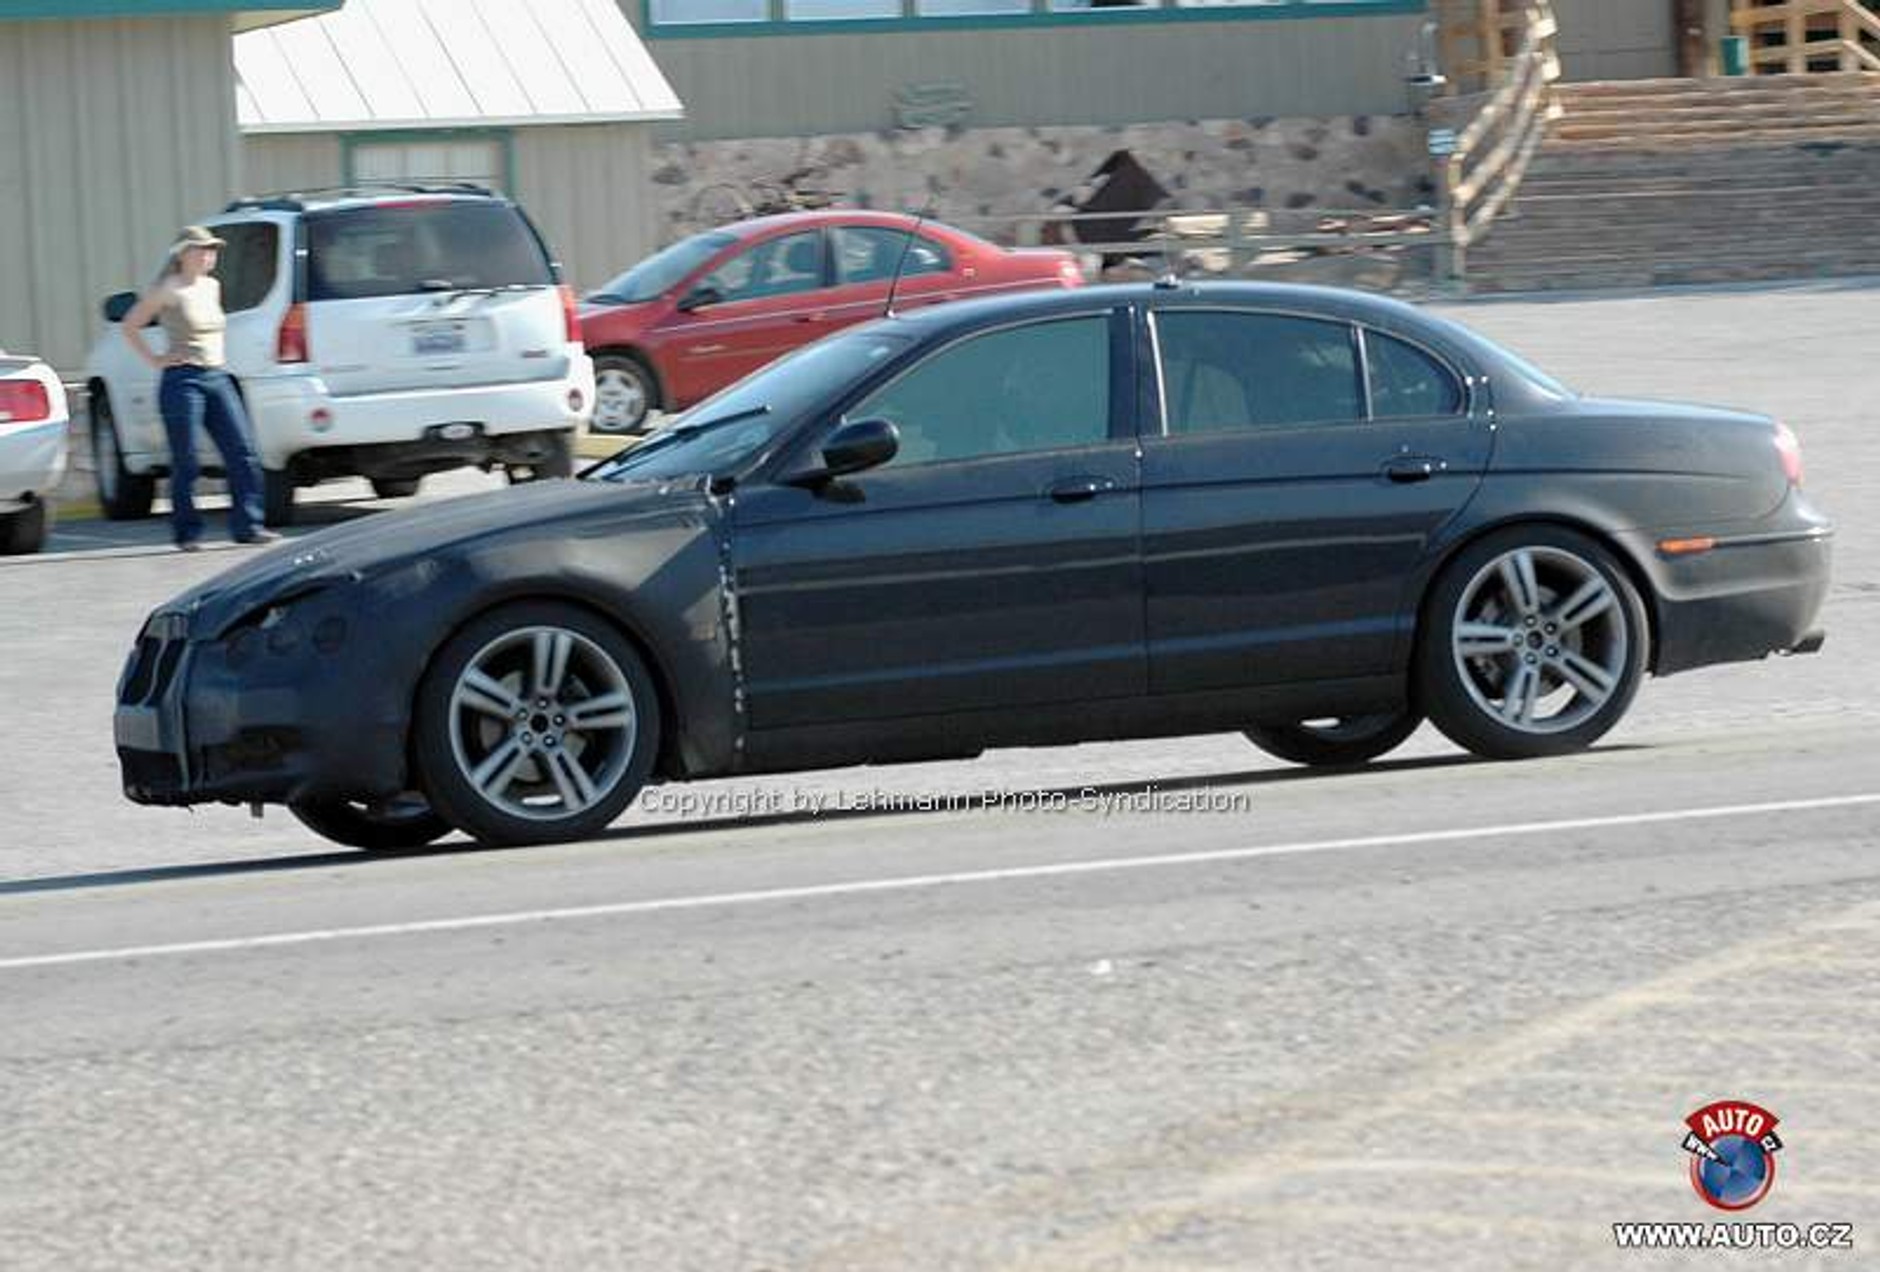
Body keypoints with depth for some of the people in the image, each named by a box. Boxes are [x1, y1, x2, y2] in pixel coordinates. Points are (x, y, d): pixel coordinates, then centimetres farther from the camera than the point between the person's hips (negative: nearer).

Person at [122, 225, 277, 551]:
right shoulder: (168, 291, -6)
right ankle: (187, 533, 6)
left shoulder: (212, 286, 13)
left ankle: (247, 525, 0)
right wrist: (154, 360, -5)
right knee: (185, 462, -2)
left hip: (218, 378, 6)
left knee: (242, 453, -2)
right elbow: (130, 326, -2)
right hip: (183, 380, -6)